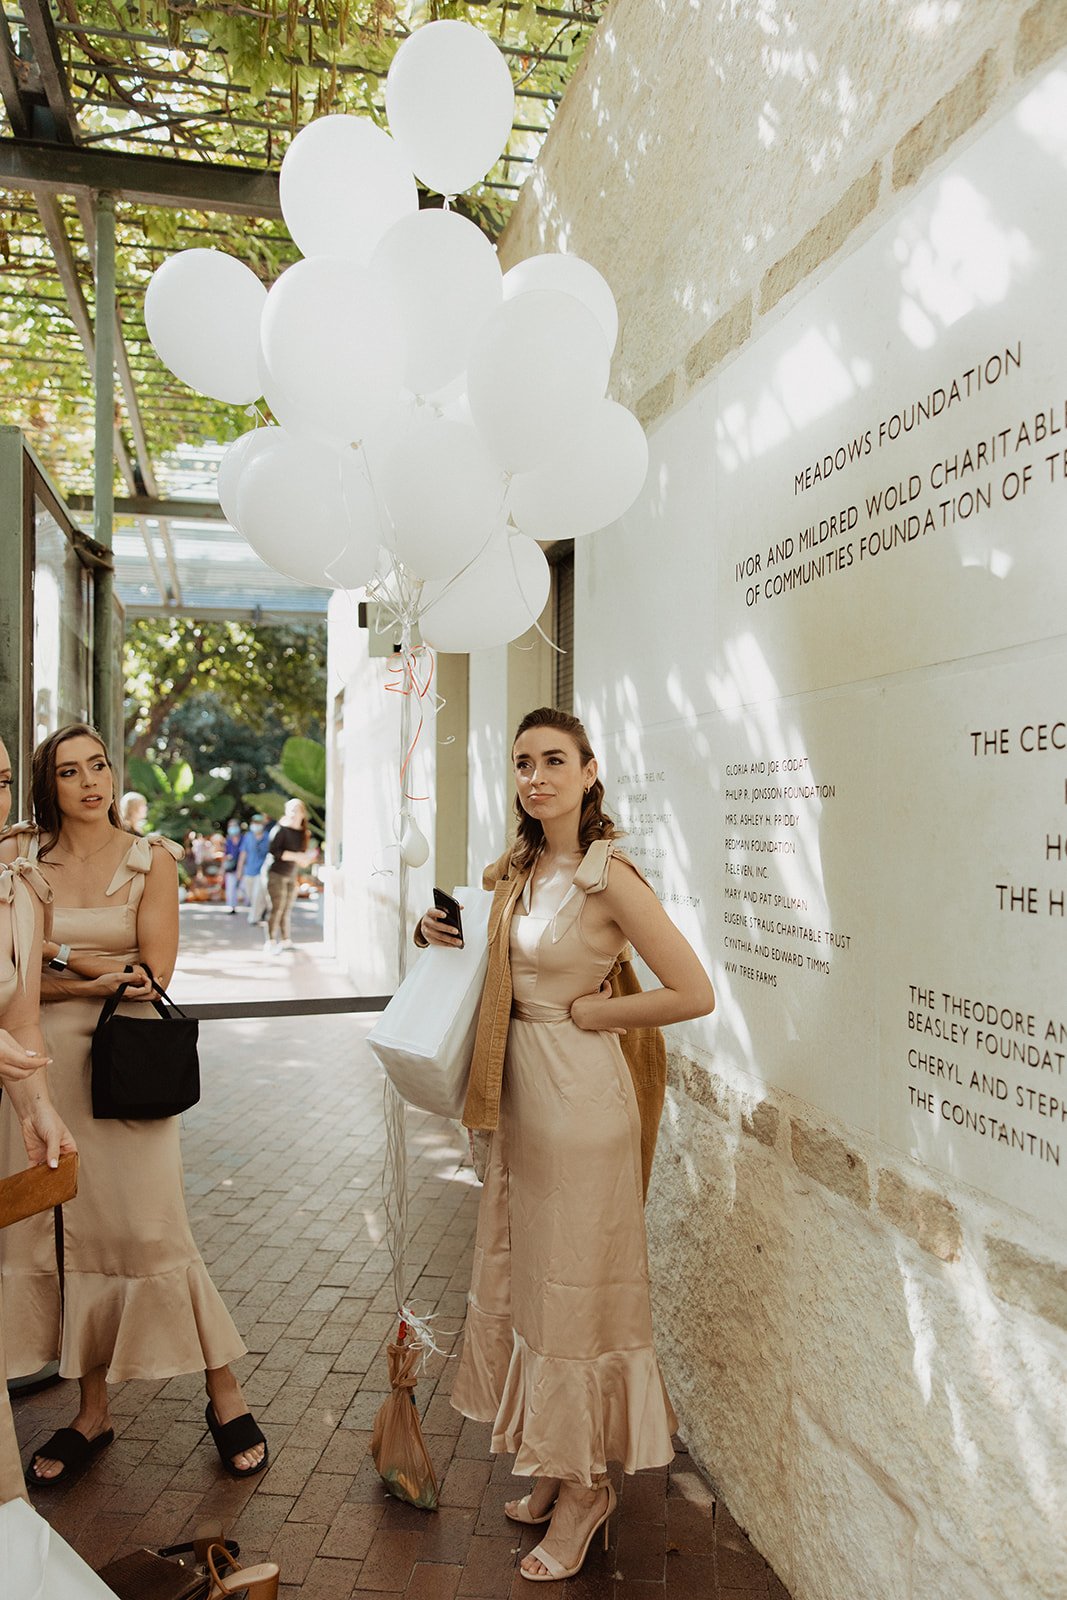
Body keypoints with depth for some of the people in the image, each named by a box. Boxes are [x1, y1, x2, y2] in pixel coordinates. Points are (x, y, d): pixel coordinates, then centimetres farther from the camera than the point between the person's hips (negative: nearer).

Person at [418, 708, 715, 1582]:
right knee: (524, 1273, 19)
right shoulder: (521, 870, 6)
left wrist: (591, 1012, -14)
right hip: (521, 1091, 9)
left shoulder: (608, 875, -18)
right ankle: (557, 1467, 39)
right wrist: (444, 934, 3)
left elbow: (694, 992, -21)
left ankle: (588, 1487, 28)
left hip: (578, 1092, -8)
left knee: (575, 1284, 6)